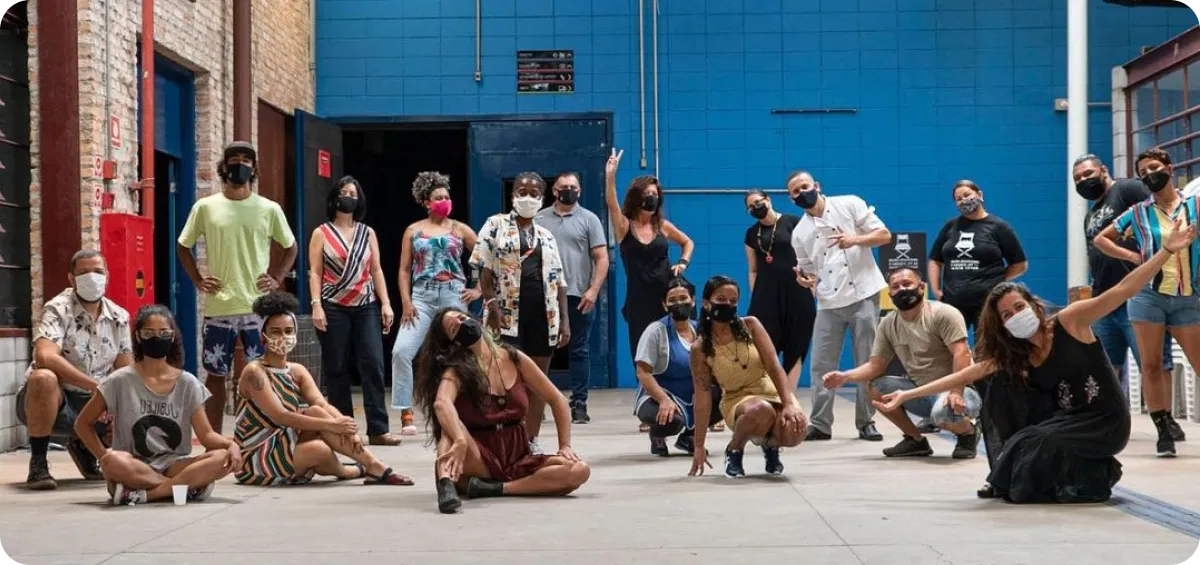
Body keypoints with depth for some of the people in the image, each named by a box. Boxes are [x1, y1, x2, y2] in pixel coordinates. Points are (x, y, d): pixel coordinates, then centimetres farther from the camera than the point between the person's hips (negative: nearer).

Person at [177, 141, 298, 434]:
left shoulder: (269, 209, 4)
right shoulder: (205, 207, 3)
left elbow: (290, 247, 17)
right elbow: (183, 246, 15)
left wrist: (277, 278, 3)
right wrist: (197, 280, 3)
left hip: (258, 307, 0)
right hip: (218, 307, 0)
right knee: (215, 375, 6)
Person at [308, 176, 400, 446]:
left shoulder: (368, 233, 14)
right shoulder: (321, 234, 6)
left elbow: (376, 271, 12)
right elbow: (315, 273, 1)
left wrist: (385, 304, 3)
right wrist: (316, 305, -10)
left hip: (366, 307, 2)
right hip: (334, 308, -2)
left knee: (373, 365, -8)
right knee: (336, 369, 1)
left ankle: (378, 429, -10)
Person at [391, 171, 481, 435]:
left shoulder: (460, 230, 8)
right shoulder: (413, 231, 9)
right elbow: (404, 270, 6)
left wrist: (479, 289, 3)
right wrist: (406, 302, -4)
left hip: (454, 297, 0)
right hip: (422, 297, 0)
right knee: (401, 351, -14)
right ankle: (405, 413, -8)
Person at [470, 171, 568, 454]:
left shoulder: (547, 236, 17)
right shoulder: (496, 225, 4)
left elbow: (558, 281, 15)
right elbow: (484, 269, -3)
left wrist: (564, 320, 7)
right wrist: (492, 306, -13)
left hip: (543, 315, 4)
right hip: (509, 313, -4)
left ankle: (531, 440, 11)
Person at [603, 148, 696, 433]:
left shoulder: (662, 226, 6)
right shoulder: (624, 226, 0)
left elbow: (688, 242, 21)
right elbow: (611, 203, -18)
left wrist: (683, 263, 3)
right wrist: (610, 175, -31)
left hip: (666, 297, 1)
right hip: (639, 301, -1)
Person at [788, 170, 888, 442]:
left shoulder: (849, 205, -1)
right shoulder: (800, 232, 8)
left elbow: (884, 235, -1)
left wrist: (855, 240, -17)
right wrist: (804, 278, -9)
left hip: (864, 295, -3)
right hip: (828, 303, 3)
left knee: (868, 364, 1)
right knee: (821, 365, 1)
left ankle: (866, 423, 10)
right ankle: (820, 424, 8)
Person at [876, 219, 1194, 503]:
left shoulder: (1070, 321, -13)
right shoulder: (1012, 357, 1)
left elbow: (1123, 290, -20)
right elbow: (964, 376, 1)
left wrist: (1167, 250, -30)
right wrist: (907, 395, -5)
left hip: (1105, 421, -6)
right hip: (1065, 419, 6)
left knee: (1032, 445, -26)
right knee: (1004, 387, -7)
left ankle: (1094, 479, 0)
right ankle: (1013, 477, 1)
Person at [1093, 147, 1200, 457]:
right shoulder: (1138, 212, 5)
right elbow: (1101, 239, 13)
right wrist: (1132, 256, 2)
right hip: (1148, 295, 0)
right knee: (1151, 366, -1)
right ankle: (1164, 431, 6)